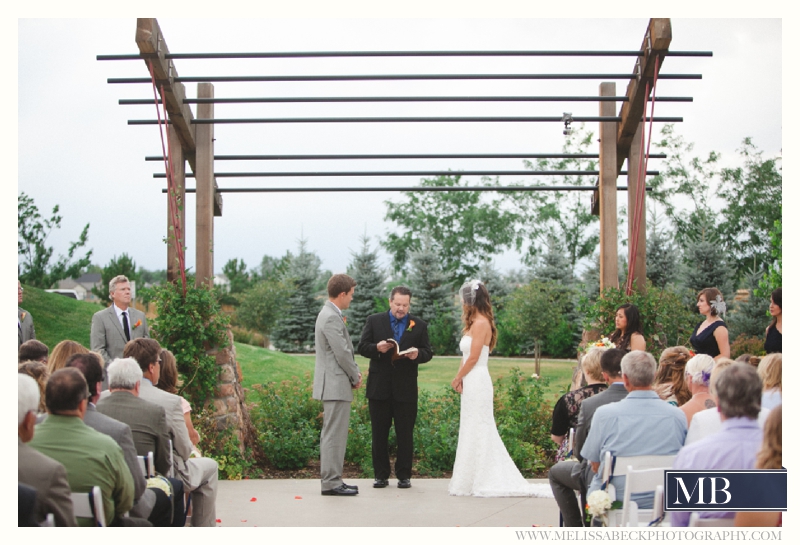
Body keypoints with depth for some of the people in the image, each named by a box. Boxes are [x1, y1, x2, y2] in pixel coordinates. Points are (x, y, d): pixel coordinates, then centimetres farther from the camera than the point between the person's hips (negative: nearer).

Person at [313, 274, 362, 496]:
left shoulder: (329, 314, 16)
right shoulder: (332, 318, -17)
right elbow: (342, 353, -19)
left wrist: (354, 373, 9)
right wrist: (356, 376, -5)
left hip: (333, 385, 11)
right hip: (336, 385, -11)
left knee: (332, 434, 14)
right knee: (334, 435, -7)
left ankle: (331, 480, 20)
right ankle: (331, 482, -4)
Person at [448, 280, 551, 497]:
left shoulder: (481, 324, -13)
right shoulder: (475, 323, 15)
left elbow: (473, 358, -15)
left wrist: (457, 379, -4)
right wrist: (460, 378, 0)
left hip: (476, 382, -10)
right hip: (472, 383, 10)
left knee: (476, 431, -4)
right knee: (474, 432, 11)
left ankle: (476, 482, 2)